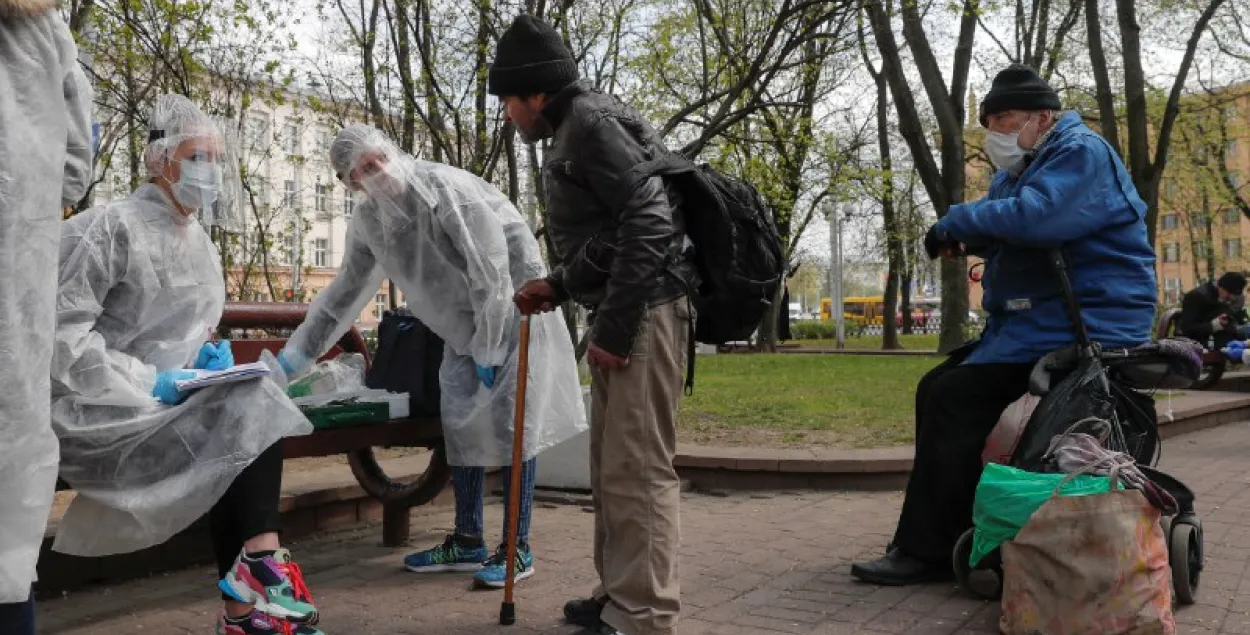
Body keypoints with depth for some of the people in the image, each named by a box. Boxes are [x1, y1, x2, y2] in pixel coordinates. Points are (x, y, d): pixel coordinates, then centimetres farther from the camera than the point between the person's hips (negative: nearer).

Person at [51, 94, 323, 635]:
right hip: (100, 411, -7)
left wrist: (206, 358, -1)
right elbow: (61, 333, -16)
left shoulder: (201, 247, 14)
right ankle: (259, 566, -20)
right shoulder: (111, 227, -9)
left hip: (164, 402, 7)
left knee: (248, 415, -21)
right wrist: (149, 384, -20)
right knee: (247, 412, -25)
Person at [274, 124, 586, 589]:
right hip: (464, 325, 7)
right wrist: (296, 354, 7)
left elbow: (491, 269, -23)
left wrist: (487, 349, -19)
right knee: (460, 423, 6)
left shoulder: (446, 187, -23)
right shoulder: (368, 224, -1)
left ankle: (517, 549, 0)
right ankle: (467, 542, 17)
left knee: (511, 423, -8)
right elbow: (344, 292, 9)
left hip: (513, 309, -7)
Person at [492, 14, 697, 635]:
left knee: (637, 468, -8)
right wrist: (557, 285, 17)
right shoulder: (575, 131, 21)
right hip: (623, 313, 11)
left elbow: (648, 225, -20)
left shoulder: (589, 120, -10)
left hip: (643, 312, -11)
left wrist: (613, 328, -21)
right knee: (610, 464, 16)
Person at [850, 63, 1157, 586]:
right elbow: (1000, 235, 14)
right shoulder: (1019, 170, 20)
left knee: (956, 399, -20)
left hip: (1083, 322, -10)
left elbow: (1036, 215, -29)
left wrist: (960, 220, -15)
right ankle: (954, 526, 10)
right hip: (1035, 320, 11)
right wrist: (965, 233, -9)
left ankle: (928, 550, -14)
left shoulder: (1081, 153, -11)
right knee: (936, 389, 7)